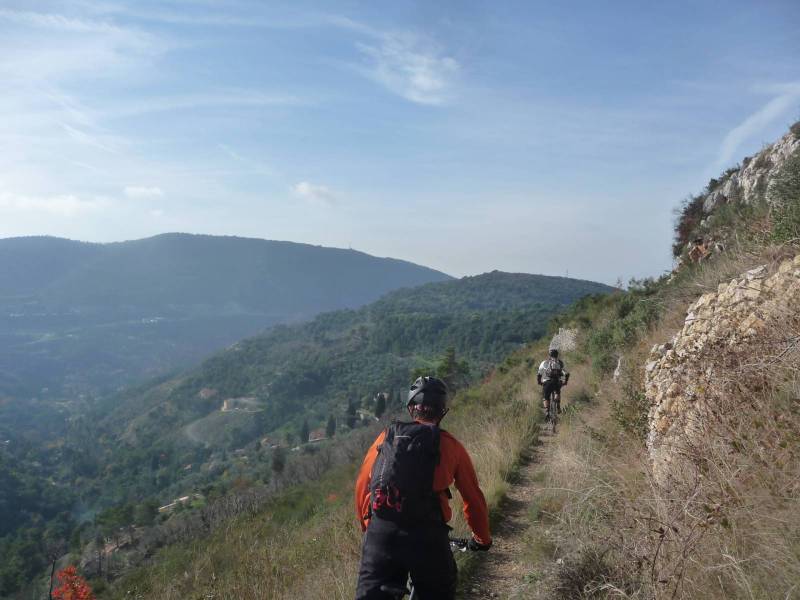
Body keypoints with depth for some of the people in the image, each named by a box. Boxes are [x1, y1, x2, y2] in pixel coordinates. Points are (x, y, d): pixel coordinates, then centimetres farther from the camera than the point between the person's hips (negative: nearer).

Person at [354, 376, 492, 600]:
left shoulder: (386, 436, 13)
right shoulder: (451, 446, 8)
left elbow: (362, 486, 17)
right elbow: (474, 499, 14)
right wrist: (483, 539, 31)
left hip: (379, 533, 1)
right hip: (426, 537, -1)